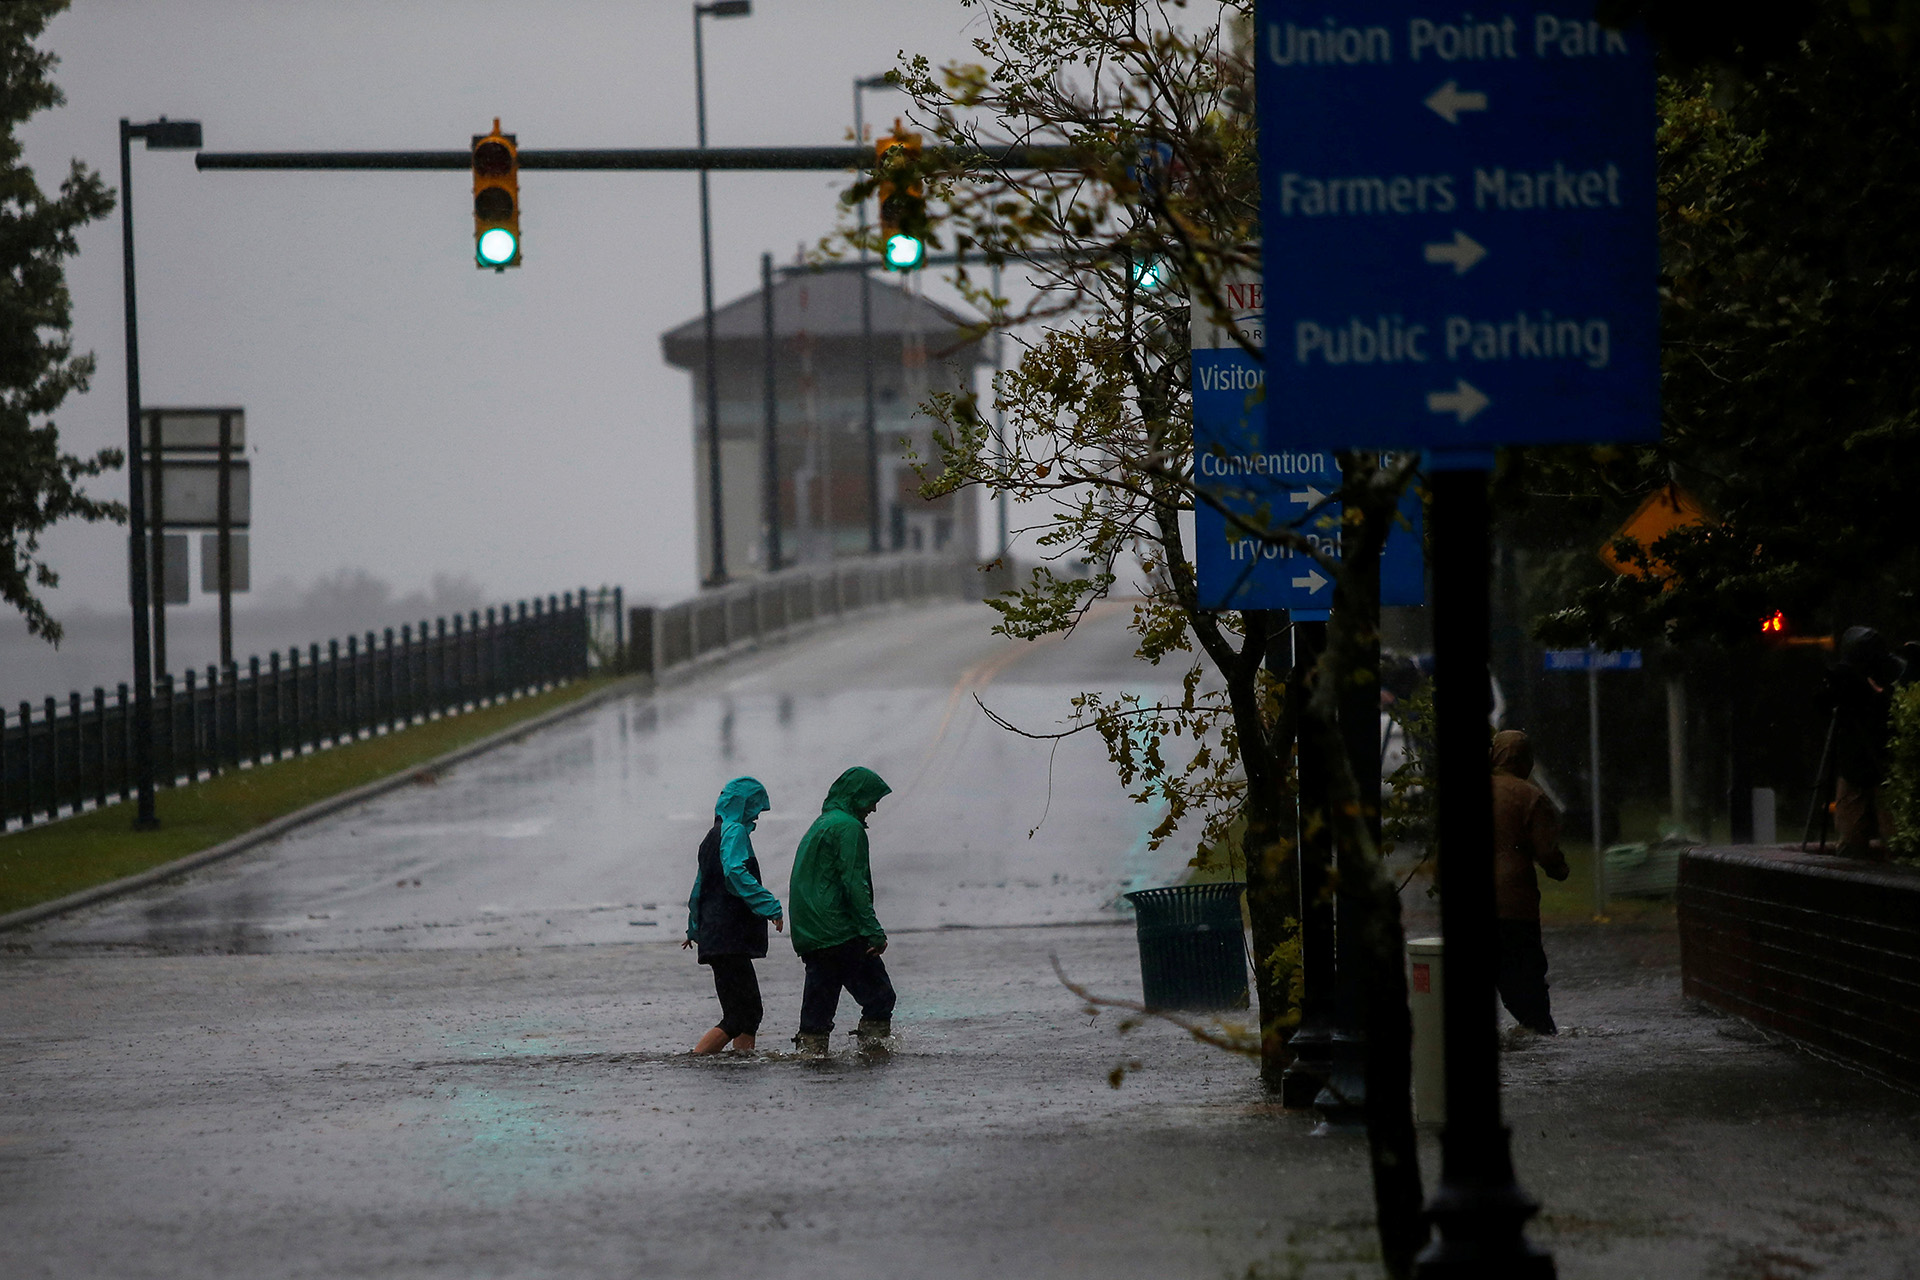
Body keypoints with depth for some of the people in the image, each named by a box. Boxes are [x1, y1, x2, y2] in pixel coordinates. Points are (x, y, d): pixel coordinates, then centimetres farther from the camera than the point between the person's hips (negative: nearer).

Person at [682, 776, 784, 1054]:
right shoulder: (734, 831, -9)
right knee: (740, 1017, -12)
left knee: (750, 1011, 10)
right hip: (730, 935, -10)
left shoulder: (714, 834, 20)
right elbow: (735, 873, -25)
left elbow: (700, 884, 28)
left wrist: (695, 929, 36)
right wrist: (769, 906, -27)